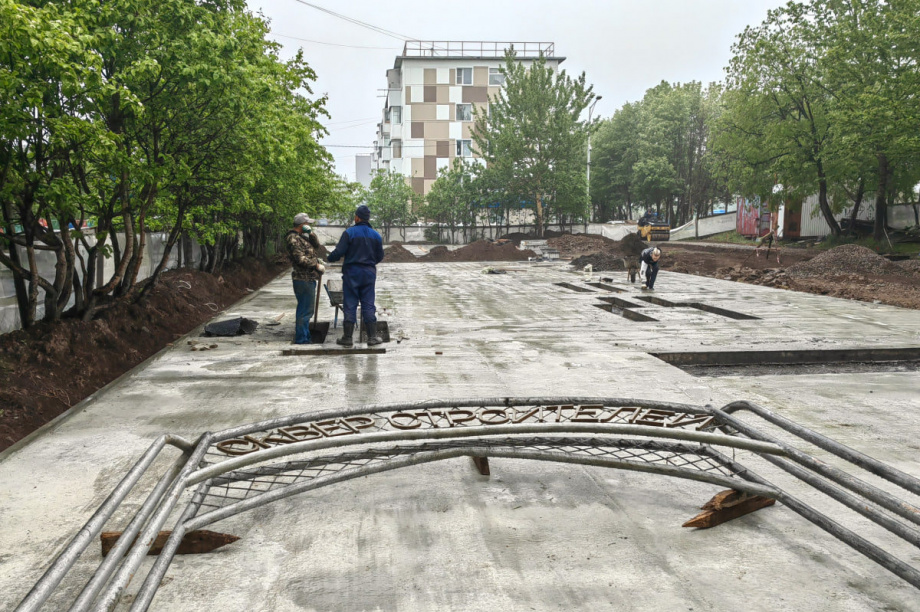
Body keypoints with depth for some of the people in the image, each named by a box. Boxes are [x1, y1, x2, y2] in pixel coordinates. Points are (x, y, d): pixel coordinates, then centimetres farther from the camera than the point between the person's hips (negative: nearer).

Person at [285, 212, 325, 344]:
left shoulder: (302, 236, 18)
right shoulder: (293, 238, -14)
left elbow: (316, 245, 17)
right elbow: (300, 259, -21)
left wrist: (310, 232, 2)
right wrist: (316, 265, -17)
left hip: (309, 278, 11)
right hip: (303, 278, -11)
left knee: (307, 310, 17)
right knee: (305, 310, -8)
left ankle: (305, 337, 27)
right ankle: (301, 339, -3)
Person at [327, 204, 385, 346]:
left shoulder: (349, 232, -10)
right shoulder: (375, 235, 5)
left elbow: (338, 252, -13)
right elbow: (380, 256, 11)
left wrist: (330, 257, 8)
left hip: (352, 272, -3)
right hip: (369, 273, 3)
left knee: (350, 305, 2)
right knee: (368, 305, 7)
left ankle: (347, 337, 6)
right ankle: (372, 337, 7)